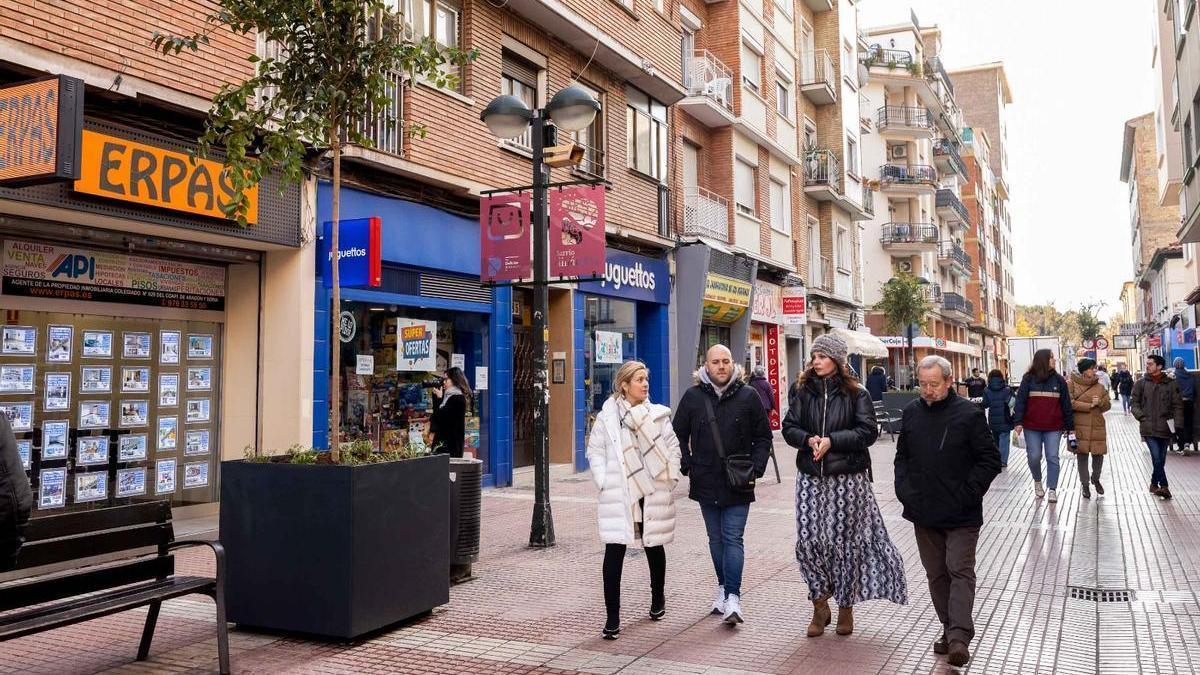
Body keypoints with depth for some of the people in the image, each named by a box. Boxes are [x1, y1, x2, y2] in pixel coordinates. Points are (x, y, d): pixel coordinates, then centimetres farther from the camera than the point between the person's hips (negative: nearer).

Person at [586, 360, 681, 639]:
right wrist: (603, 482, -6)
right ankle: (612, 617, -2)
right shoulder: (607, 415, -1)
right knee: (614, 551, -8)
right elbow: (595, 450, 3)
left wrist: (671, 478, -1)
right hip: (618, 494, -2)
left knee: (654, 546, 16)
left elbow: (673, 447, 7)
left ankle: (658, 598, 41)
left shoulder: (658, 414, 2)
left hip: (654, 492, 2)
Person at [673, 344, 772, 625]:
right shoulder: (692, 397, 2)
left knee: (733, 539, -6)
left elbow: (763, 436, 5)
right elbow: (679, 436, 10)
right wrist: (687, 467, 0)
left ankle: (733, 597, -7)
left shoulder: (748, 397, -2)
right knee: (716, 539, 14)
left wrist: (756, 469, -6)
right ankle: (723, 587, 28)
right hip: (706, 483, 3)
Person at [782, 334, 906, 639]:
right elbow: (789, 428, 6)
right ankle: (820, 605, 16)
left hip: (848, 479, -2)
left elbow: (868, 431, -9)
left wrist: (832, 440, -17)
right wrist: (809, 439, -13)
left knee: (846, 542, 5)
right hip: (811, 479, 3)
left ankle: (846, 607, 23)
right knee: (808, 541, -2)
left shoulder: (856, 394, -3)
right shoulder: (805, 393, 6)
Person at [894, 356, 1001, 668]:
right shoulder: (911, 413, 7)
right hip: (923, 513, 5)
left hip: (961, 514, -5)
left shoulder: (969, 414, -9)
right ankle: (949, 629, 23)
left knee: (960, 571, -6)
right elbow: (902, 455, 17)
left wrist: (968, 494, -12)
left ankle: (959, 637, -9)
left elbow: (990, 460, -6)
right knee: (936, 573, 12)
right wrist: (903, 488, 5)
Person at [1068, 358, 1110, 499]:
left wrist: (1100, 402, -8)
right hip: (1079, 427, -3)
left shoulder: (1100, 386, 11)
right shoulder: (1071, 384, -1)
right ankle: (1085, 484, 16)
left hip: (1097, 427, 3)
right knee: (1082, 455, 1)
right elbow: (1070, 403, -11)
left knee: (1098, 454, 4)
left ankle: (1095, 479, 31)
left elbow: (1108, 405, 14)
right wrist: (1089, 405, -13)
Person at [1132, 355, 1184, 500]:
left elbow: (1178, 406, 3)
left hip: (1165, 428, 1)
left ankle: (1154, 484, 26)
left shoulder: (1171, 384, 2)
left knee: (1160, 459, 10)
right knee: (1157, 458, -12)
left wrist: (1177, 425, -5)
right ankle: (1164, 486, -6)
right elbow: (1134, 402, 7)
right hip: (1148, 428, -1)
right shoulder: (1141, 383, 3)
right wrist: (1141, 416, -8)